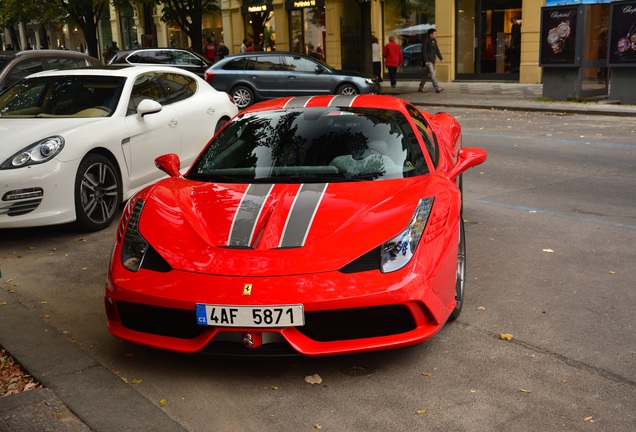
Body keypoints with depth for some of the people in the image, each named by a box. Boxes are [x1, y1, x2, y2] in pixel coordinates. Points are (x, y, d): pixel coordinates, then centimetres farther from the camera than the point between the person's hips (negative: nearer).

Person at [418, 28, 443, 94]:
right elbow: (424, 51, -15)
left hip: (432, 61, 9)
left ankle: (420, 88, 21)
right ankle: (437, 88, -21)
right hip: (428, 61, -9)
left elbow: (437, 50, 21)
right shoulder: (426, 41, -11)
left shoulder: (434, 41, 15)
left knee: (427, 75, 12)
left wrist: (441, 58, 11)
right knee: (432, 74, -15)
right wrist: (426, 61, -20)